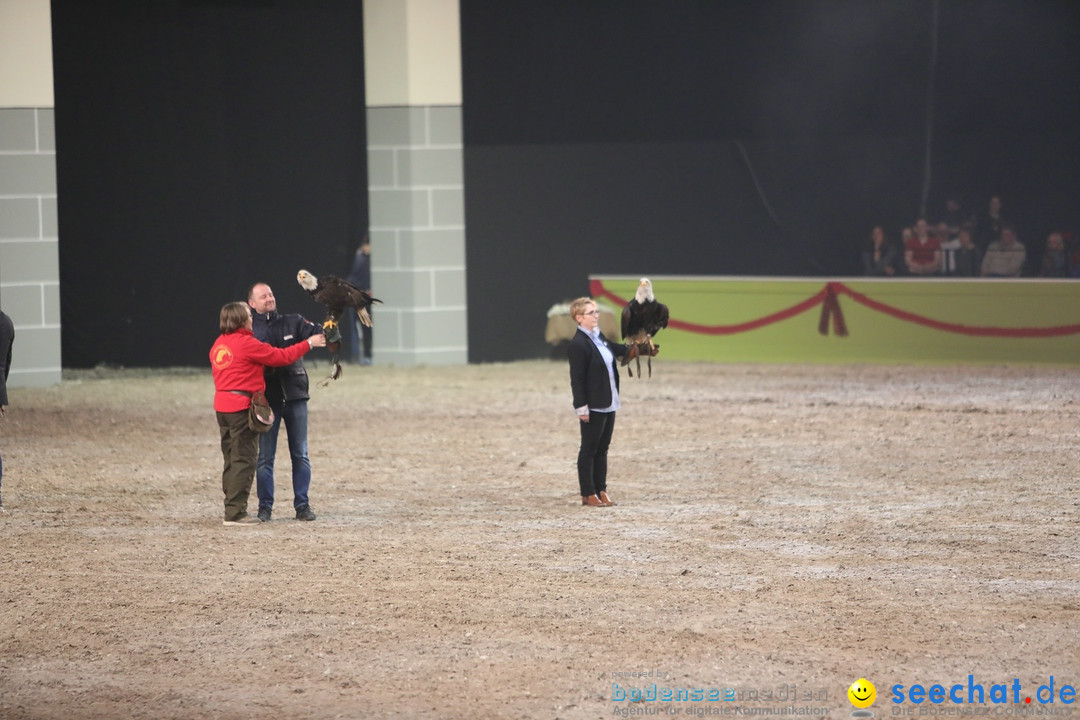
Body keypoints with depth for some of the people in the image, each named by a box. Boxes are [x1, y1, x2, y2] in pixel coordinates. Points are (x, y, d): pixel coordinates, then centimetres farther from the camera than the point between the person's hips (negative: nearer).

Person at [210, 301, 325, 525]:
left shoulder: (219, 344, 10)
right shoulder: (246, 343, -14)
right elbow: (280, 356, -8)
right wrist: (308, 344, 2)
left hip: (222, 405, 9)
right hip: (242, 405, -9)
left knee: (232, 460, 14)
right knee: (244, 460, -5)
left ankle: (232, 509, 16)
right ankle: (236, 512, -8)